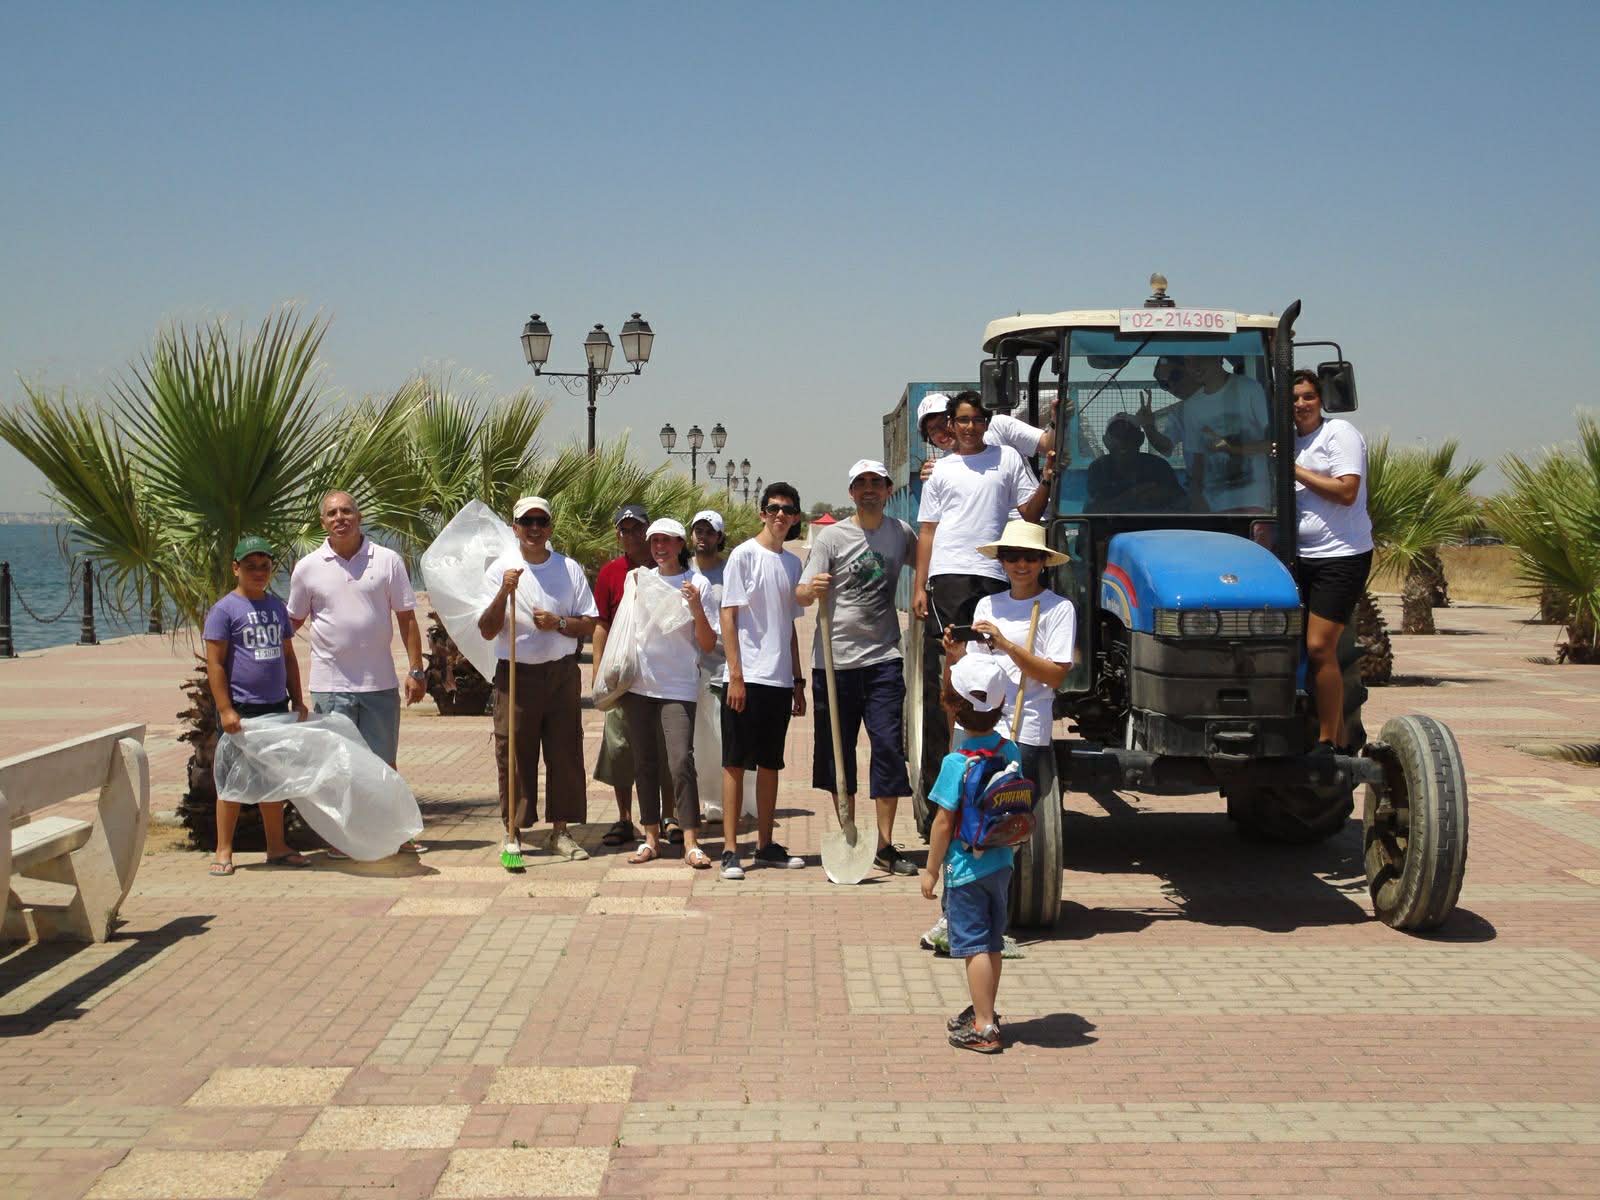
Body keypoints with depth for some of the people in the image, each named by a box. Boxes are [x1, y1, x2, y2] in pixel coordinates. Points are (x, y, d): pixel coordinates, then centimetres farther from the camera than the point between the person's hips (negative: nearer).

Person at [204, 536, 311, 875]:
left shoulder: (276, 606, 12)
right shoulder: (225, 609, -7)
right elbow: (215, 664, -11)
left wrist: (297, 701, 13)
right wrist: (225, 710, -16)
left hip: (276, 707, 6)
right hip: (240, 709, -6)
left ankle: (276, 847, 21)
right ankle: (224, 851, 8)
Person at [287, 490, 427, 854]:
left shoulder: (387, 561, 0)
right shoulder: (307, 568, 1)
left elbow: (406, 618, 2)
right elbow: (293, 622, 12)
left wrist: (416, 670, -2)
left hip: (380, 681, 0)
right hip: (330, 683, 0)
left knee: (384, 762, 8)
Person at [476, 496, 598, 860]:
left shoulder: (569, 569, 7)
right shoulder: (500, 569, 2)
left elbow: (589, 624, 8)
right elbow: (487, 631, -4)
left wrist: (559, 623, -11)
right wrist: (504, 593, -18)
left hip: (561, 673, 2)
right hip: (516, 674, -2)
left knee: (565, 752, 2)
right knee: (515, 754, -1)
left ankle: (559, 831, 11)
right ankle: (514, 831, 9)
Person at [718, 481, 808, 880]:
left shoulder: (792, 563, 14)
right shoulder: (744, 555, -5)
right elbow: (728, 616, -8)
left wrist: (798, 681, 16)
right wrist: (735, 675, -14)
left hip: (780, 680, 6)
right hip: (748, 678, -6)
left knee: (770, 764, 11)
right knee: (736, 763, -2)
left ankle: (766, 845, 18)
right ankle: (730, 850, 0)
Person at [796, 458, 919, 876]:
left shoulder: (901, 532, 9)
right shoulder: (831, 537, -2)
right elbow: (802, 596, -8)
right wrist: (813, 589, -29)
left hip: (883, 659, 2)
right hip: (835, 661, -2)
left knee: (889, 747, -4)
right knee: (838, 751, 5)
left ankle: (885, 845, 3)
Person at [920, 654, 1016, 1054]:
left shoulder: (957, 762, -20)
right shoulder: (1011, 751, -2)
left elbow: (944, 823, -16)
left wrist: (931, 870, -6)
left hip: (966, 868, -6)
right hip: (1001, 863, 6)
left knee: (975, 945, 0)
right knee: (992, 942, 17)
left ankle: (983, 1028, 3)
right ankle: (984, 1011, 31)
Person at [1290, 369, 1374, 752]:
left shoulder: (1340, 433, -5)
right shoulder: (1290, 441, 18)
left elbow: (1346, 492, -17)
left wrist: (1296, 470, -13)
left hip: (1341, 555, -8)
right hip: (1304, 558, 8)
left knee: (1319, 648, -14)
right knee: (1312, 651, 7)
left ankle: (1327, 742, -7)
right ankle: (1341, 740, 14)